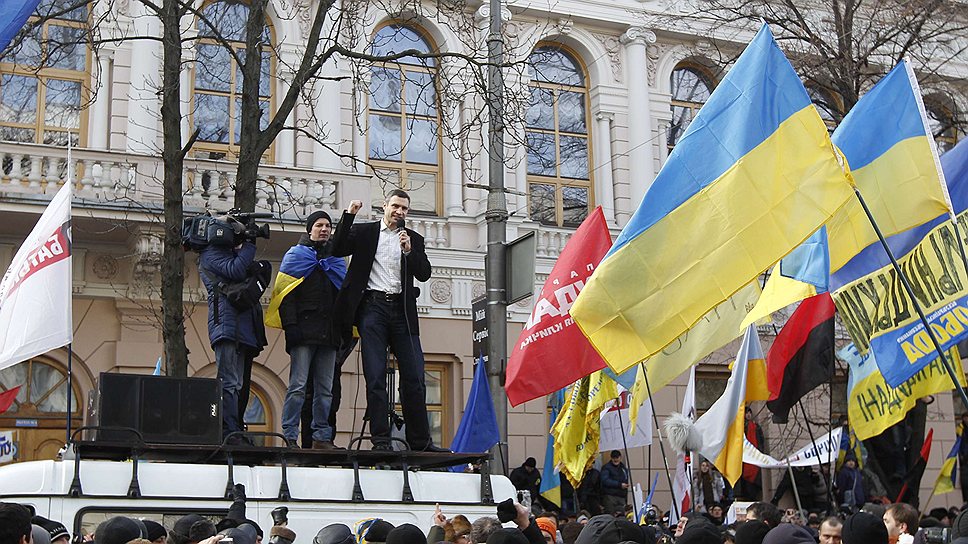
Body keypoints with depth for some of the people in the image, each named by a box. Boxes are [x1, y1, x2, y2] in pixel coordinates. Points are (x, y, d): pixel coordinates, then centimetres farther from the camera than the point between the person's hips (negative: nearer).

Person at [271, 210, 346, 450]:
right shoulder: (296, 255, 6)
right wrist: (290, 324, -14)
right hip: (304, 331, -5)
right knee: (298, 385, -10)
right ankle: (289, 436, -8)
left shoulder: (336, 260, 21)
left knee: (325, 389, 4)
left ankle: (322, 437, 8)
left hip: (329, 332, 5)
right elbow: (285, 293, -3)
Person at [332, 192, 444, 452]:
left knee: (414, 377, 0)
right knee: (376, 377, -5)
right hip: (373, 306, -2)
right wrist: (349, 215, -7)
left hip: (401, 310, 2)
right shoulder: (364, 232, 11)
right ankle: (381, 440, -3)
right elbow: (338, 249, -2)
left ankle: (420, 441, 6)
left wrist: (409, 250, -7)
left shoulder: (414, 239, 17)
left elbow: (424, 274, 8)